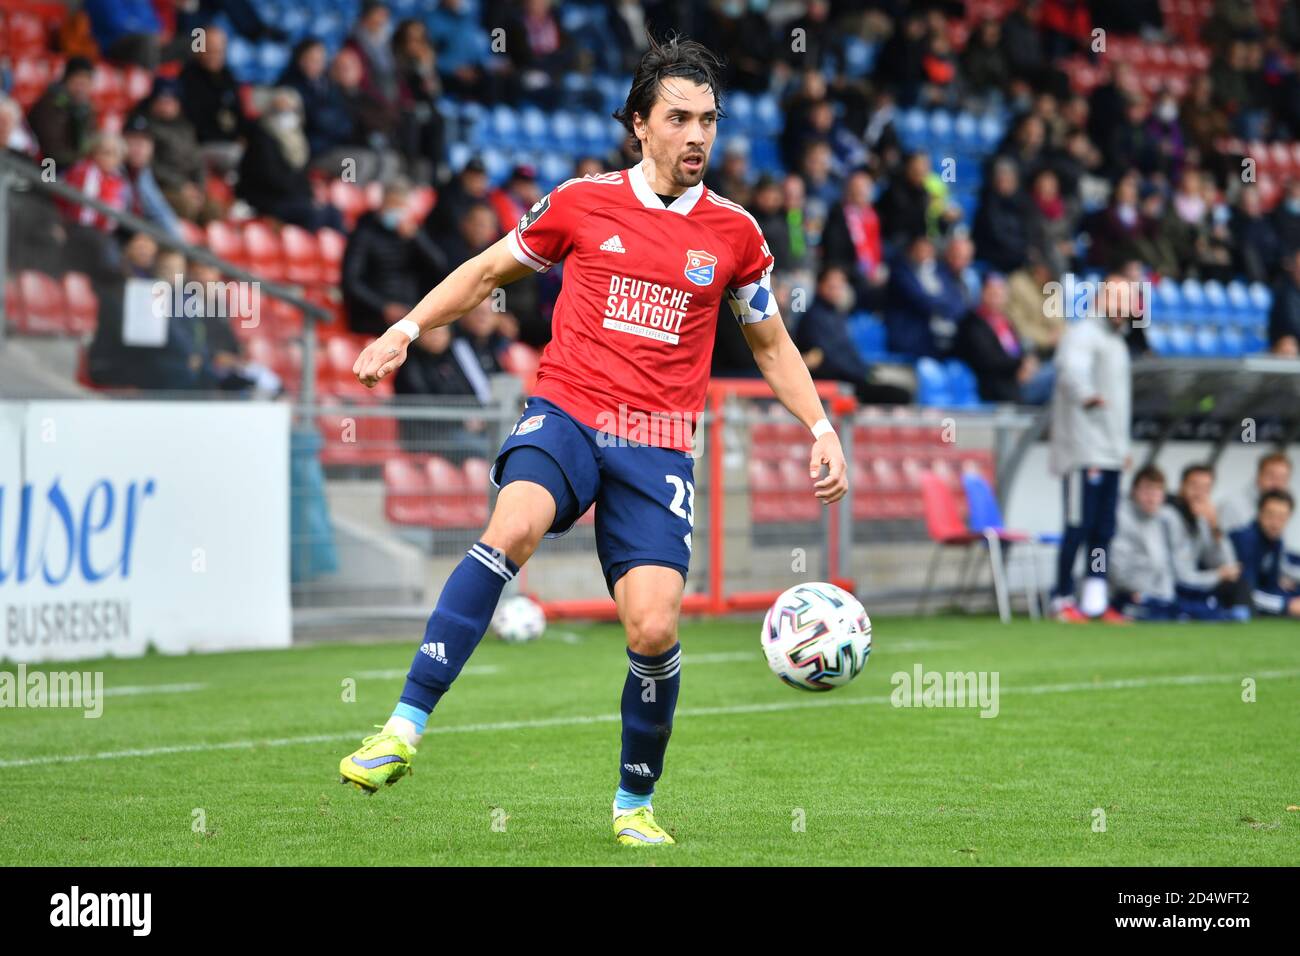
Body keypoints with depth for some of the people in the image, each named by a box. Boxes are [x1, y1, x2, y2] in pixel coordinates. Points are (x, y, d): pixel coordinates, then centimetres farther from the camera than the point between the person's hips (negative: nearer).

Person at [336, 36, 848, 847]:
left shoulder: (734, 234, 9)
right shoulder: (583, 204, 5)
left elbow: (771, 343, 22)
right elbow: (488, 272, 19)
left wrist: (821, 430, 13)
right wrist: (405, 331, 10)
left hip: (657, 447, 1)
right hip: (565, 414, -1)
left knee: (654, 630, -12)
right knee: (515, 528, -33)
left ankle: (635, 804, 14)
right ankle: (404, 730, -32)